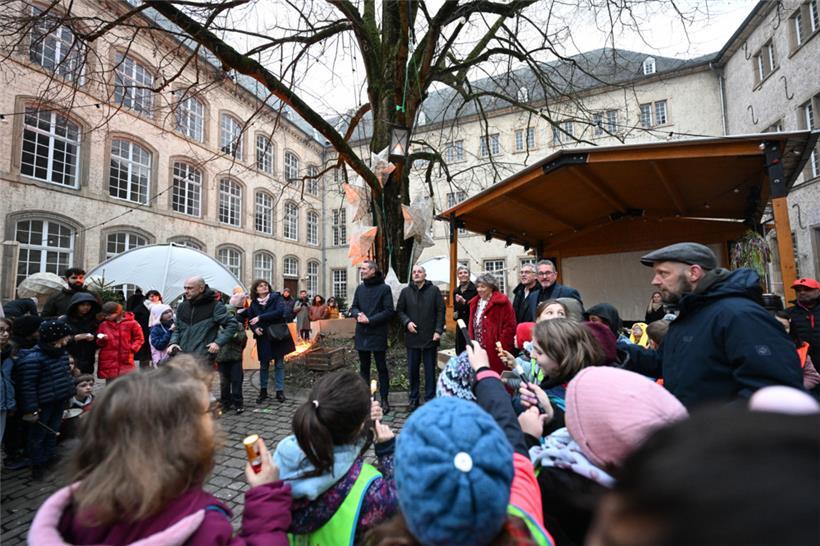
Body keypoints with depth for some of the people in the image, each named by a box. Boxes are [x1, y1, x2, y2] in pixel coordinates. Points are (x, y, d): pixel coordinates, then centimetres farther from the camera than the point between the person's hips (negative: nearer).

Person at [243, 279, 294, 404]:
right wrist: (255, 328, -11)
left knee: (279, 364, 6)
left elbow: (280, 312, -22)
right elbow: (250, 319, 10)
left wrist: (261, 318, -22)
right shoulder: (254, 303, 4)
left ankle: (280, 391, 16)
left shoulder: (277, 298, -7)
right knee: (264, 365, 11)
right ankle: (263, 390, 26)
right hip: (263, 338, 3)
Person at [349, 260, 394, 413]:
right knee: (364, 368, 14)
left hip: (378, 335, -5)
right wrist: (358, 314, -10)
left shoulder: (384, 288, -7)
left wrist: (370, 320, -17)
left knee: (381, 368, 5)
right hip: (362, 334, 5)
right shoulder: (360, 288, 10)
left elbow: (389, 311, -11)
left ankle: (384, 400, 16)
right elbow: (353, 307, 13)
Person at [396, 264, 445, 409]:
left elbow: (441, 311, -2)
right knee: (412, 370, 10)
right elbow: (399, 310, 10)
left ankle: (430, 400, 19)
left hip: (430, 337, -2)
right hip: (412, 337, 2)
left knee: (430, 370, 7)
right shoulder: (405, 291, 7)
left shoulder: (434, 290, 1)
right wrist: (407, 322, -8)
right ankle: (414, 399, 25)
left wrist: (438, 330, -10)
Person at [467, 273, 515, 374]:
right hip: (477, 349, 7)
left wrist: (502, 346, -15)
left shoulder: (501, 302, -10)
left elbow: (510, 326, -13)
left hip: (494, 351, -7)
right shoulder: (475, 302, 13)